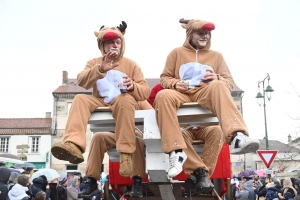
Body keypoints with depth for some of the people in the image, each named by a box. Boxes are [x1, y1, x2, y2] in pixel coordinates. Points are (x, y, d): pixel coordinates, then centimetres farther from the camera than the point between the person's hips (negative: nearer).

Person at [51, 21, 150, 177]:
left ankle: (125, 154, -37)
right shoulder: (94, 63, 14)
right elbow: (82, 81, -8)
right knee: (80, 99, -25)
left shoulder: (131, 65, 10)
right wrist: (100, 69, -24)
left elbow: (145, 92, 2)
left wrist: (133, 86, -22)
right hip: (100, 103, 2)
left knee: (124, 98, -36)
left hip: (124, 103, -2)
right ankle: (74, 145, -48)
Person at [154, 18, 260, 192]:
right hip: (182, 94, 0)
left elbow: (229, 82, 13)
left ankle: (237, 137, -57)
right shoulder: (177, 53, 21)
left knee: (218, 86, -36)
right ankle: (176, 151, -39)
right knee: (163, 95, -36)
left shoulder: (216, 56, 23)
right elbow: (165, 78, 16)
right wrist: (175, 83, -8)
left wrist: (217, 78, -11)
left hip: (206, 94, 0)